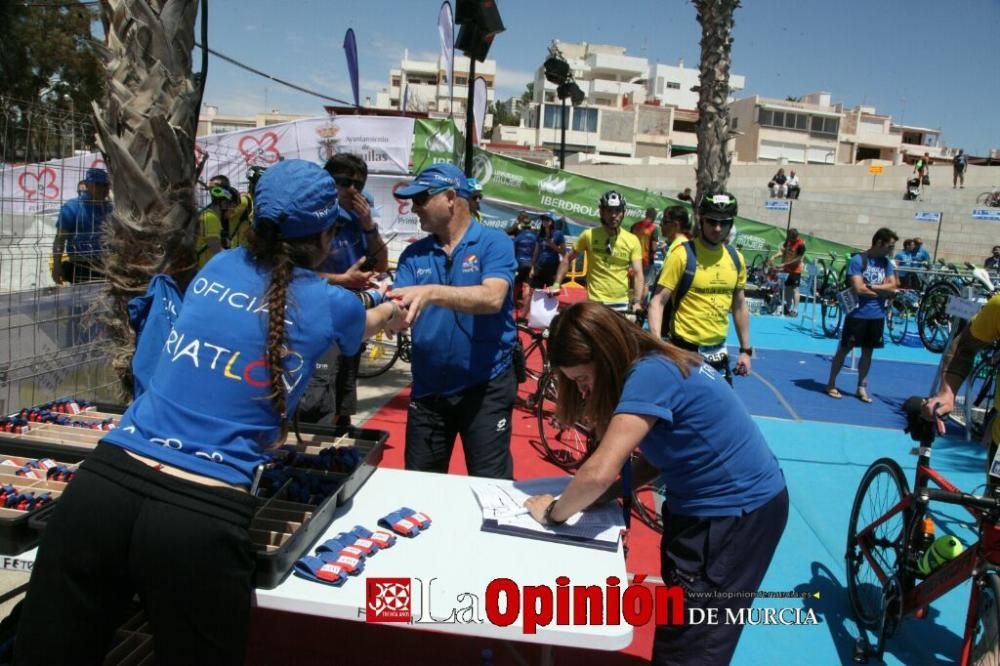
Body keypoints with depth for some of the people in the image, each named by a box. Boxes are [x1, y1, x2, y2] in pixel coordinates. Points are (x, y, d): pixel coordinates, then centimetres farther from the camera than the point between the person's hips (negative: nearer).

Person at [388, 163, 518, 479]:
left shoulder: (494, 243, -7)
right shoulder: (414, 254, 5)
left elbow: (492, 299, -25)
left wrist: (431, 293, -38)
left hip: (486, 385, -4)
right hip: (428, 388, 5)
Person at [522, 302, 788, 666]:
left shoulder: (650, 375, -27)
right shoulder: (656, 365, 2)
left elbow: (599, 471, -33)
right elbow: (661, 452, 10)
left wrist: (553, 512, -15)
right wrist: (614, 493, -3)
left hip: (735, 512, -9)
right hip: (715, 504, 10)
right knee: (682, 631, 25)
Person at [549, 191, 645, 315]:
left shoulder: (632, 240, -1)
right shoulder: (589, 236, -3)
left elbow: (638, 274, -5)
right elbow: (568, 259, 9)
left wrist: (637, 302, -18)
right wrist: (556, 283, 2)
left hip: (622, 303, 2)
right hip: (596, 303, -2)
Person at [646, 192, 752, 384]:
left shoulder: (736, 258, 5)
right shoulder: (682, 254, -11)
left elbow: (739, 306, 14)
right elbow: (657, 302, -13)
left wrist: (746, 350, 13)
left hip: (718, 350, 6)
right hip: (685, 349, -5)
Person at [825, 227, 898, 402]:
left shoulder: (886, 263, 8)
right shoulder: (858, 260, -10)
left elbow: (893, 286, -1)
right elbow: (859, 289, -18)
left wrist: (871, 287, -14)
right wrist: (883, 291, -6)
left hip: (877, 316, 5)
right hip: (857, 314, -5)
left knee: (867, 351, 11)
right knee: (844, 349, 4)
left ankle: (861, 387, 20)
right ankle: (831, 384, 14)